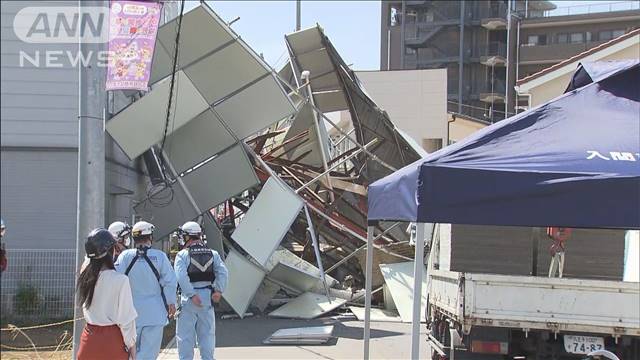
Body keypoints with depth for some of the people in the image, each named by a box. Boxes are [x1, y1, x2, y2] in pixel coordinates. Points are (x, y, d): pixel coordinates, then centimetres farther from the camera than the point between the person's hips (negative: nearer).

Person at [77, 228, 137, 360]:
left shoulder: (85, 278, 0)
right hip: (112, 339, -5)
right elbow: (126, 318, -10)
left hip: (89, 339, 5)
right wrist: (131, 344, -3)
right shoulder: (120, 280, -15)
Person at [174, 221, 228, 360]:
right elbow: (223, 272, -5)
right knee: (207, 333, 12)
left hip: (188, 298, -4)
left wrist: (192, 295, -18)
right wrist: (219, 290, -9)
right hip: (207, 297, 4)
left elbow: (182, 276, -18)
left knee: (185, 334, 5)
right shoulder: (212, 253, 7)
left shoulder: (182, 255, -5)